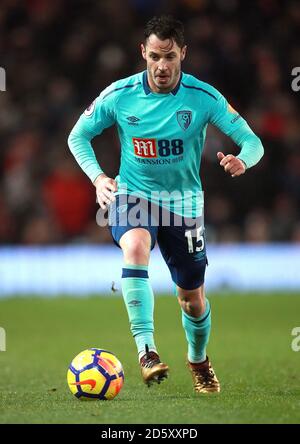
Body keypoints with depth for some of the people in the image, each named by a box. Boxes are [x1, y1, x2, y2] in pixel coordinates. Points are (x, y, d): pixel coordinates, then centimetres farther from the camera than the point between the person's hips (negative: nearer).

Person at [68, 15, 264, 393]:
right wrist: (98, 177, -15)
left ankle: (198, 360, 41)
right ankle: (146, 351, -37)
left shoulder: (203, 97, -13)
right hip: (132, 194, -1)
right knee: (135, 247, -35)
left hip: (183, 202, 1)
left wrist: (241, 160, -37)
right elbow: (78, 136, 2)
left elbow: (252, 141, -13)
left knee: (192, 298, 9)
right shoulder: (119, 95, -10)